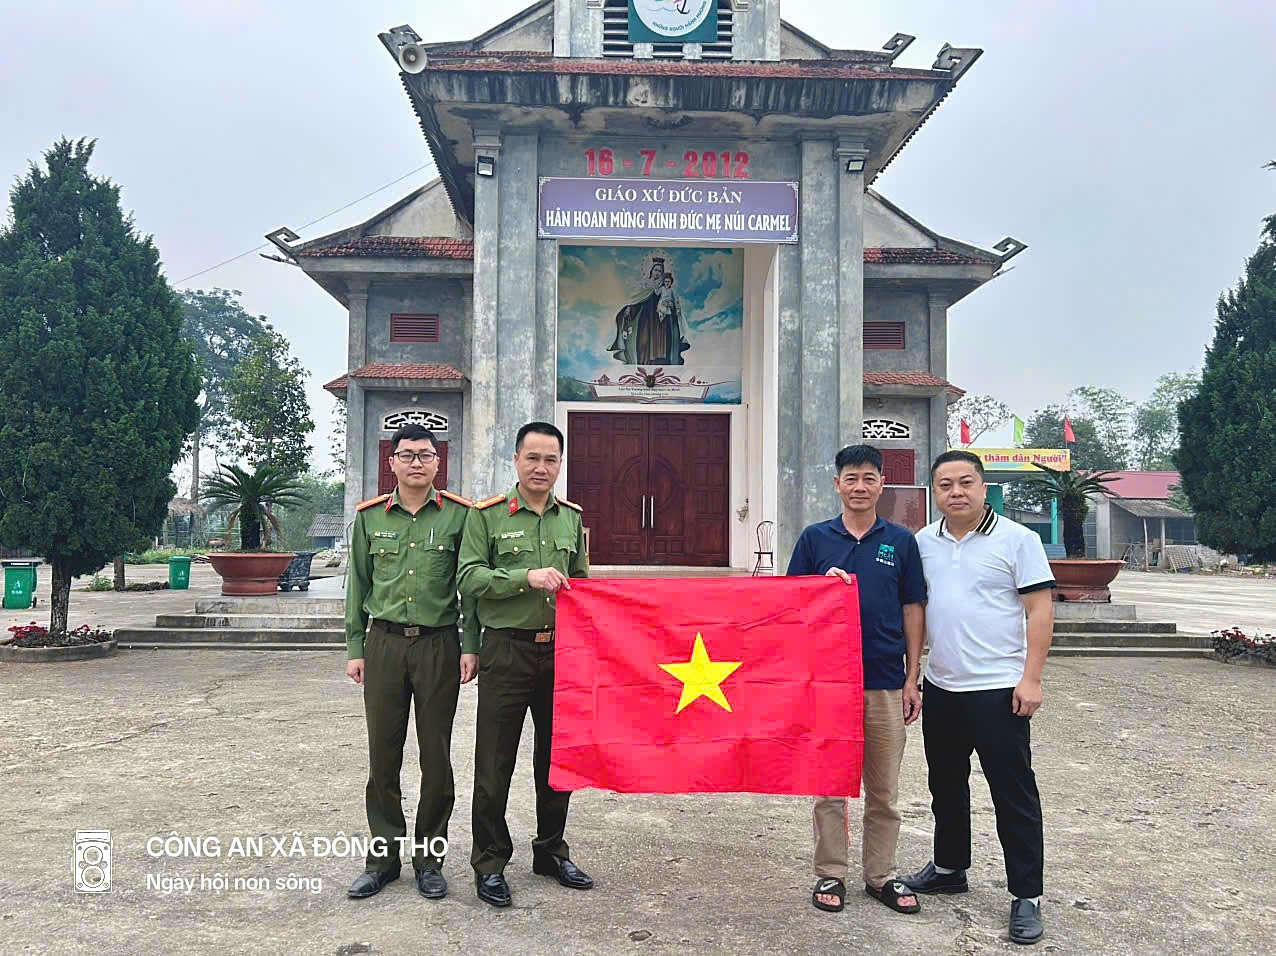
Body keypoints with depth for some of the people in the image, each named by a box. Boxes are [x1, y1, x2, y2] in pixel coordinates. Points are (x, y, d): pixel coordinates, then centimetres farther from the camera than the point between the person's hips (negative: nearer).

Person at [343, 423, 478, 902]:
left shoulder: (458, 515, 1)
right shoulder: (370, 516, 7)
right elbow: (358, 586, 11)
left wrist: (470, 646, -4)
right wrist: (355, 648, 6)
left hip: (439, 645, -1)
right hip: (384, 643, 2)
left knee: (436, 757, 5)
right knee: (383, 755, 7)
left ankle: (429, 858, 20)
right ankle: (383, 857, 21)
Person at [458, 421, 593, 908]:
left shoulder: (571, 518, 10)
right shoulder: (487, 515, -3)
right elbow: (469, 578, -11)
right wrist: (526, 577, -21)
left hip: (561, 651, 5)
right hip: (507, 651, -4)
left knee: (557, 756, 14)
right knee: (495, 763, 2)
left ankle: (551, 852, 30)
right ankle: (489, 863, 16)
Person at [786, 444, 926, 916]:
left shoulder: (901, 540, 4)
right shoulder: (815, 538, 2)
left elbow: (912, 610, 5)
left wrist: (912, 678, 1)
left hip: (885, 682, 1)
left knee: (884, 790, 11)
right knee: (829, 786, 8)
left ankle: (881, 876, 25)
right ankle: (830, 874, 21)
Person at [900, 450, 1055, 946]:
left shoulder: (1017, 540, -7)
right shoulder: (923, 542, 6)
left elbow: (1040, 610, -8)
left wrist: (1031, 678, -14)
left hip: (999, 691, -5)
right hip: (940, 687, 5)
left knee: (1014, 794, 2)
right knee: (946, 786, 19)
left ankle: (1026, 896, 13)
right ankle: (948, 868, 36)